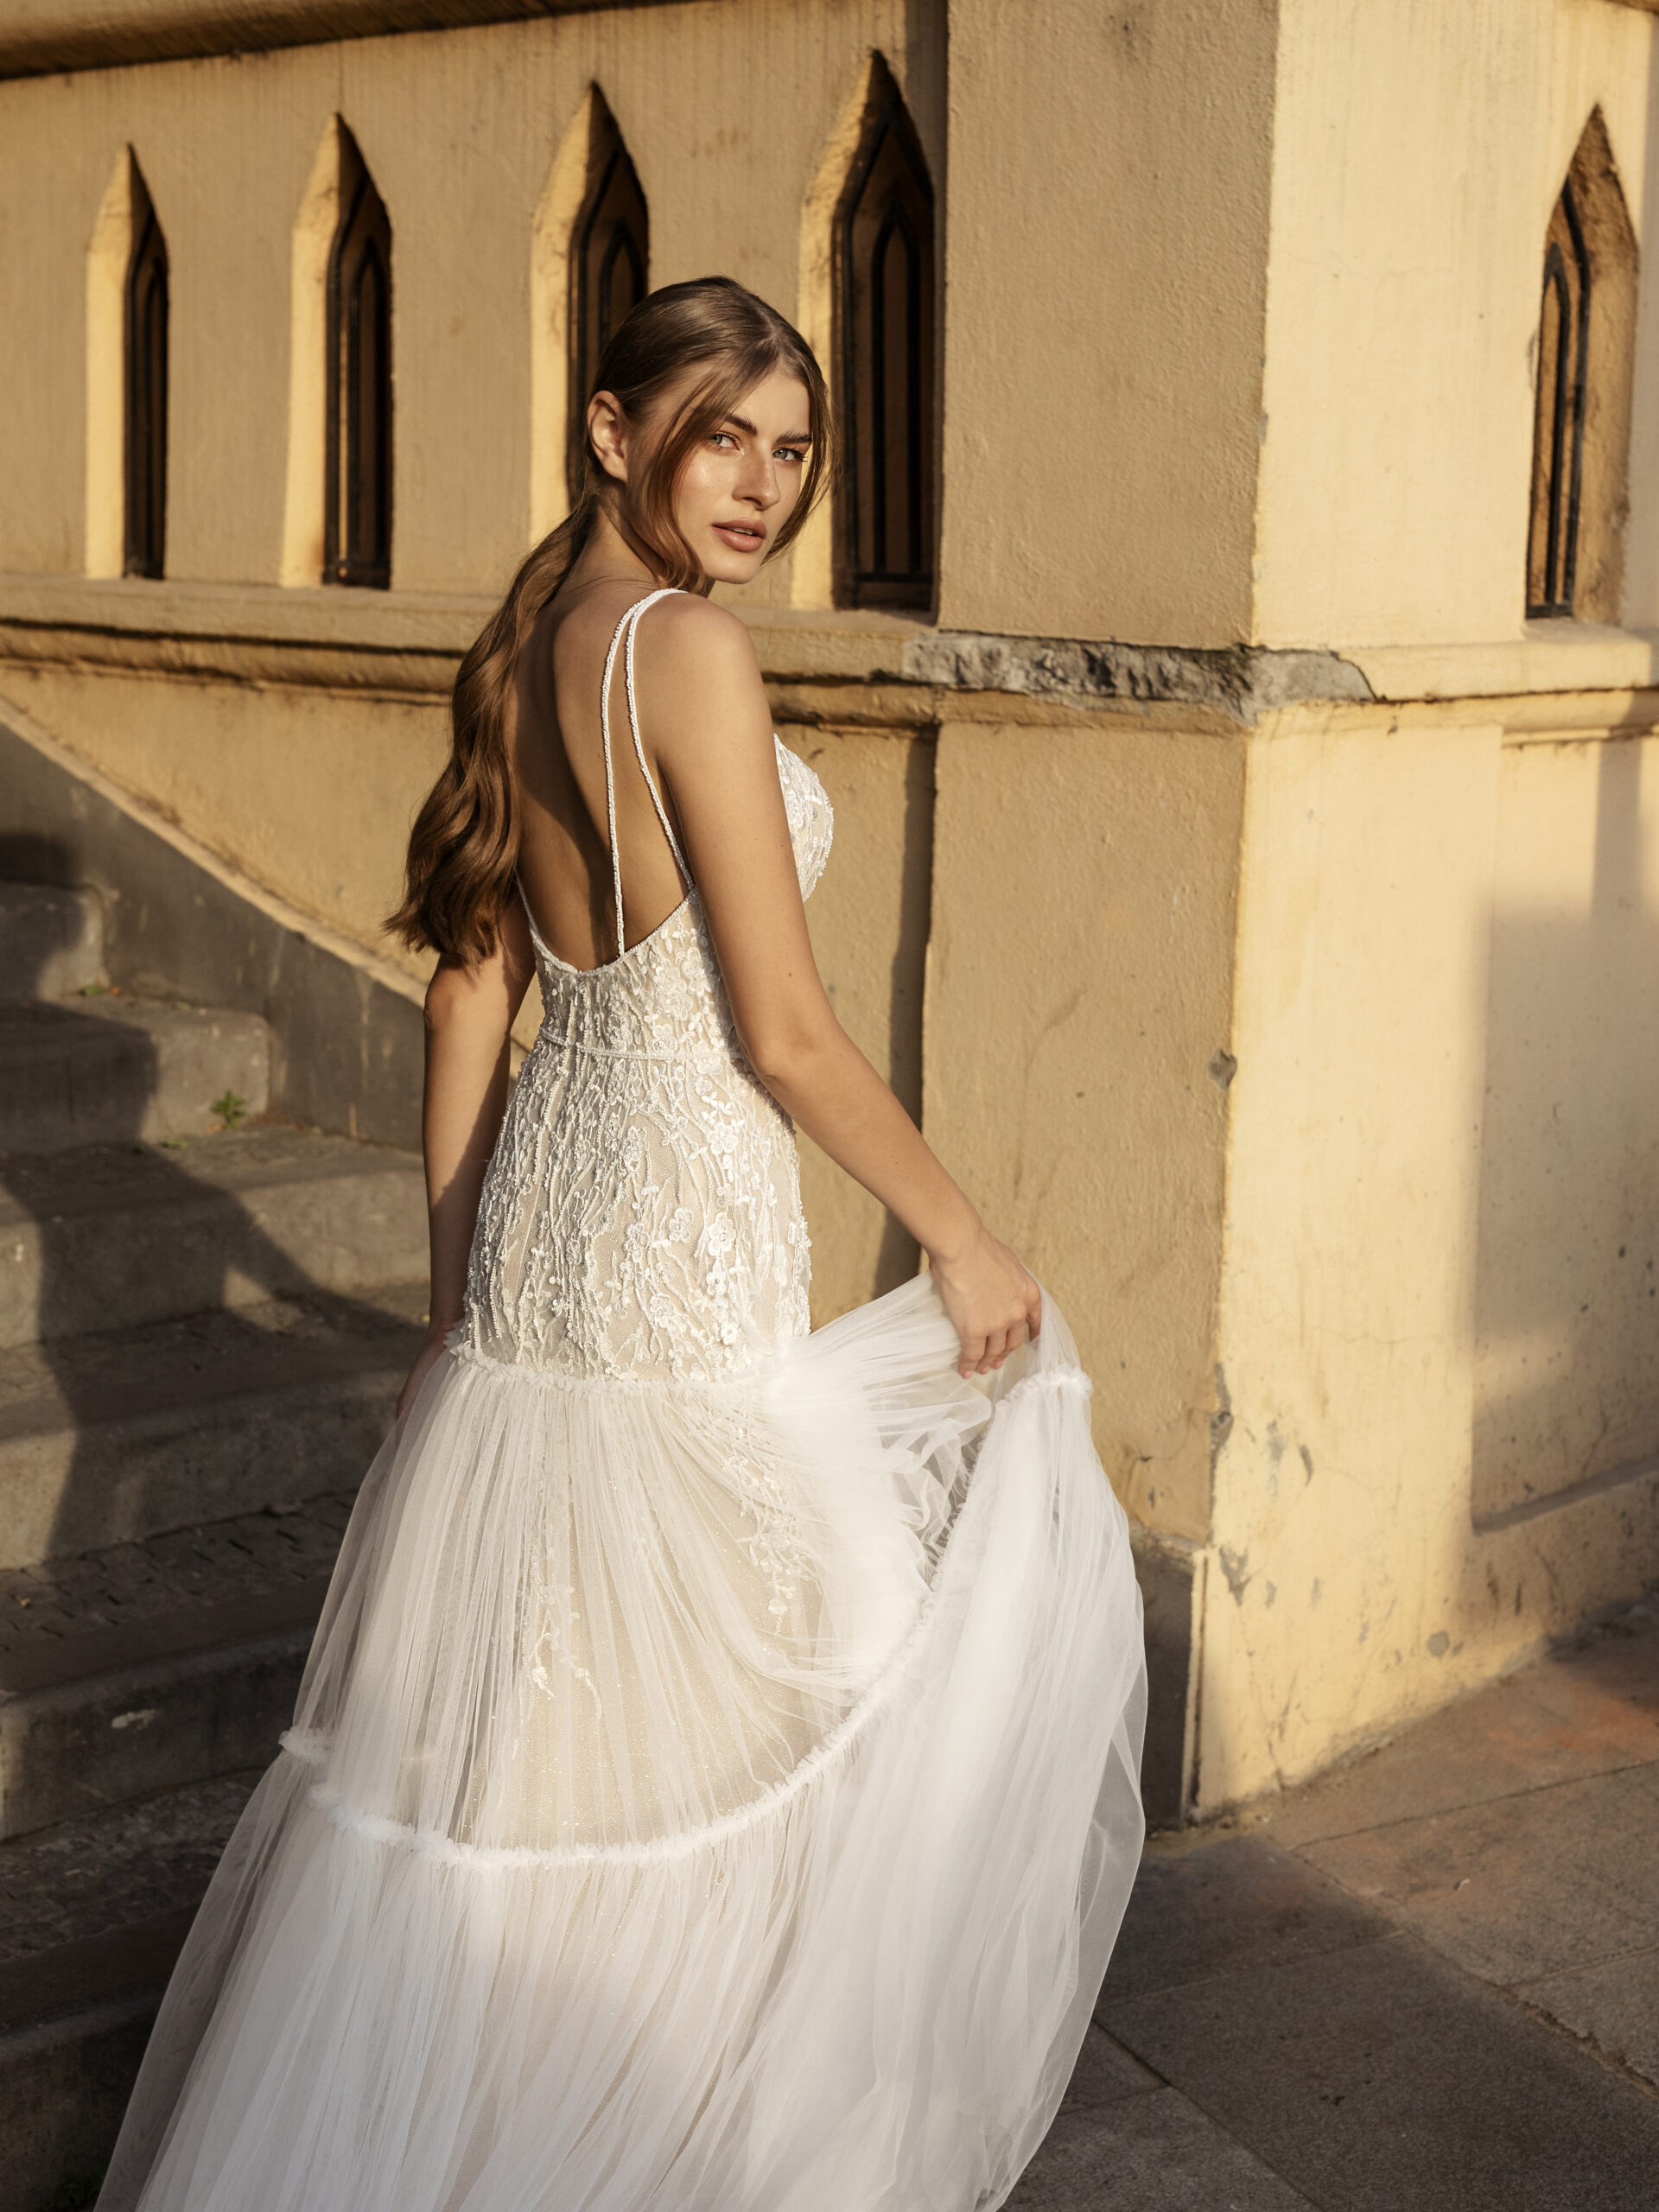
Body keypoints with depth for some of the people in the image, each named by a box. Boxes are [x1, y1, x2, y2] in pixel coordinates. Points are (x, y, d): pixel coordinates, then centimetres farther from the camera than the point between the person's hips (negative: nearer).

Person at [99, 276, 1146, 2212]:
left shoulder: (523, 649, 8)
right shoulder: (688, 650, -18)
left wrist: (453, 1272, 20)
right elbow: (786, 1031, -18)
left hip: (532, 1237, 8)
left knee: (481, 1738, 19)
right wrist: (963, 1239, -7)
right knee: (703, 1734, 9)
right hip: (683, 1243, -8)